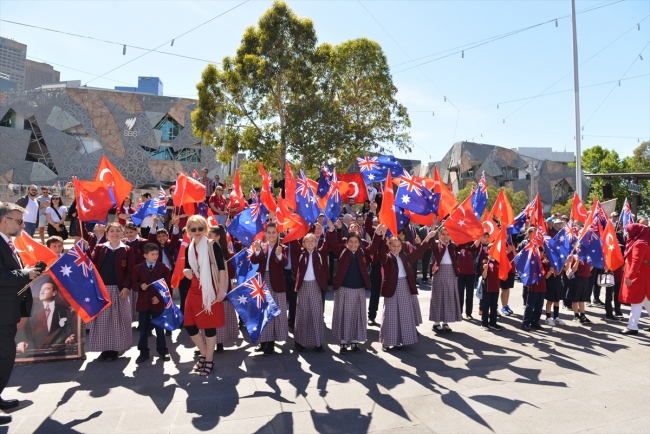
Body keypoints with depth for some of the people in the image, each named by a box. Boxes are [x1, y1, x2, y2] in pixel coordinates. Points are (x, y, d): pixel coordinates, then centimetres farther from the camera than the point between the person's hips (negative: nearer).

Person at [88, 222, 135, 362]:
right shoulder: (99, 248, 8)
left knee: (117, 320, 3)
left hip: (118, 290, -2)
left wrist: (126, 287, -15)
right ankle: (105, 349, 18)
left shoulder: (127, 250, 1)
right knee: (101, 320, 7)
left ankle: (114, 350, 13)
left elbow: (130, 271, -4)